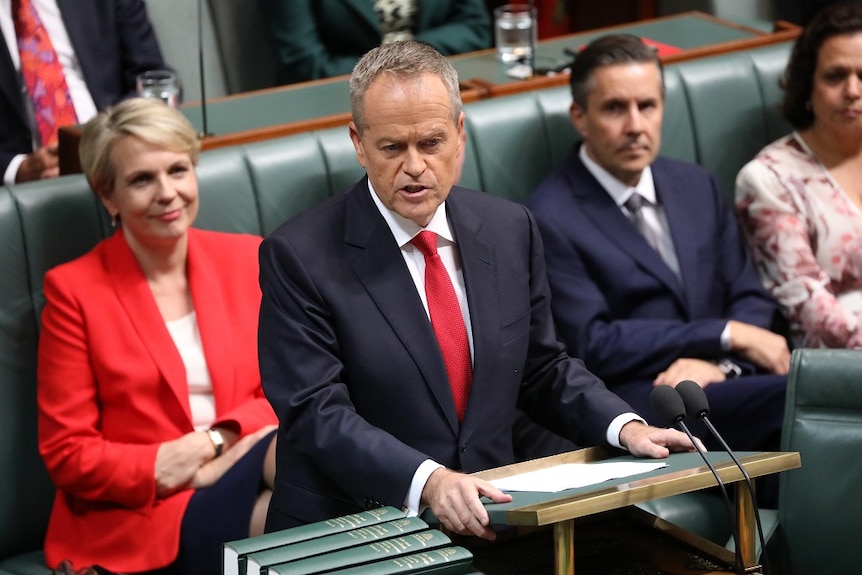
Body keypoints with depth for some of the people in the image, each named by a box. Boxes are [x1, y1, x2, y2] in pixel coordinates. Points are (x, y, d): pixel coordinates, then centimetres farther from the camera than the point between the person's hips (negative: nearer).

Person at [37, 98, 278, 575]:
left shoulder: (248, 259, 12)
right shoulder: (74, 289, 1)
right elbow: (67, 453, -1)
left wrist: (219, 440, -11)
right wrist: (162, 468, -15)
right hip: (139, 517, -5)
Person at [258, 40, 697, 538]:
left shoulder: (510, 230, 7)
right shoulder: (299, 257, -8)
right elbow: (316, 414, -14)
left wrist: (625, 427, -1)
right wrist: (428, 481, -29)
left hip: (489, 518, 4)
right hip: (350, 533, -4)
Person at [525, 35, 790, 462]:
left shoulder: (697, 186, 18)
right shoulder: (549, 218, -2)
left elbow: (751, 299, 16)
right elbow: (592, 345, -9)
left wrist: (722, 363, -7)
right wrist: (727, 335, -10)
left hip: (723, 383, 6)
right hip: (641, 407, -6)